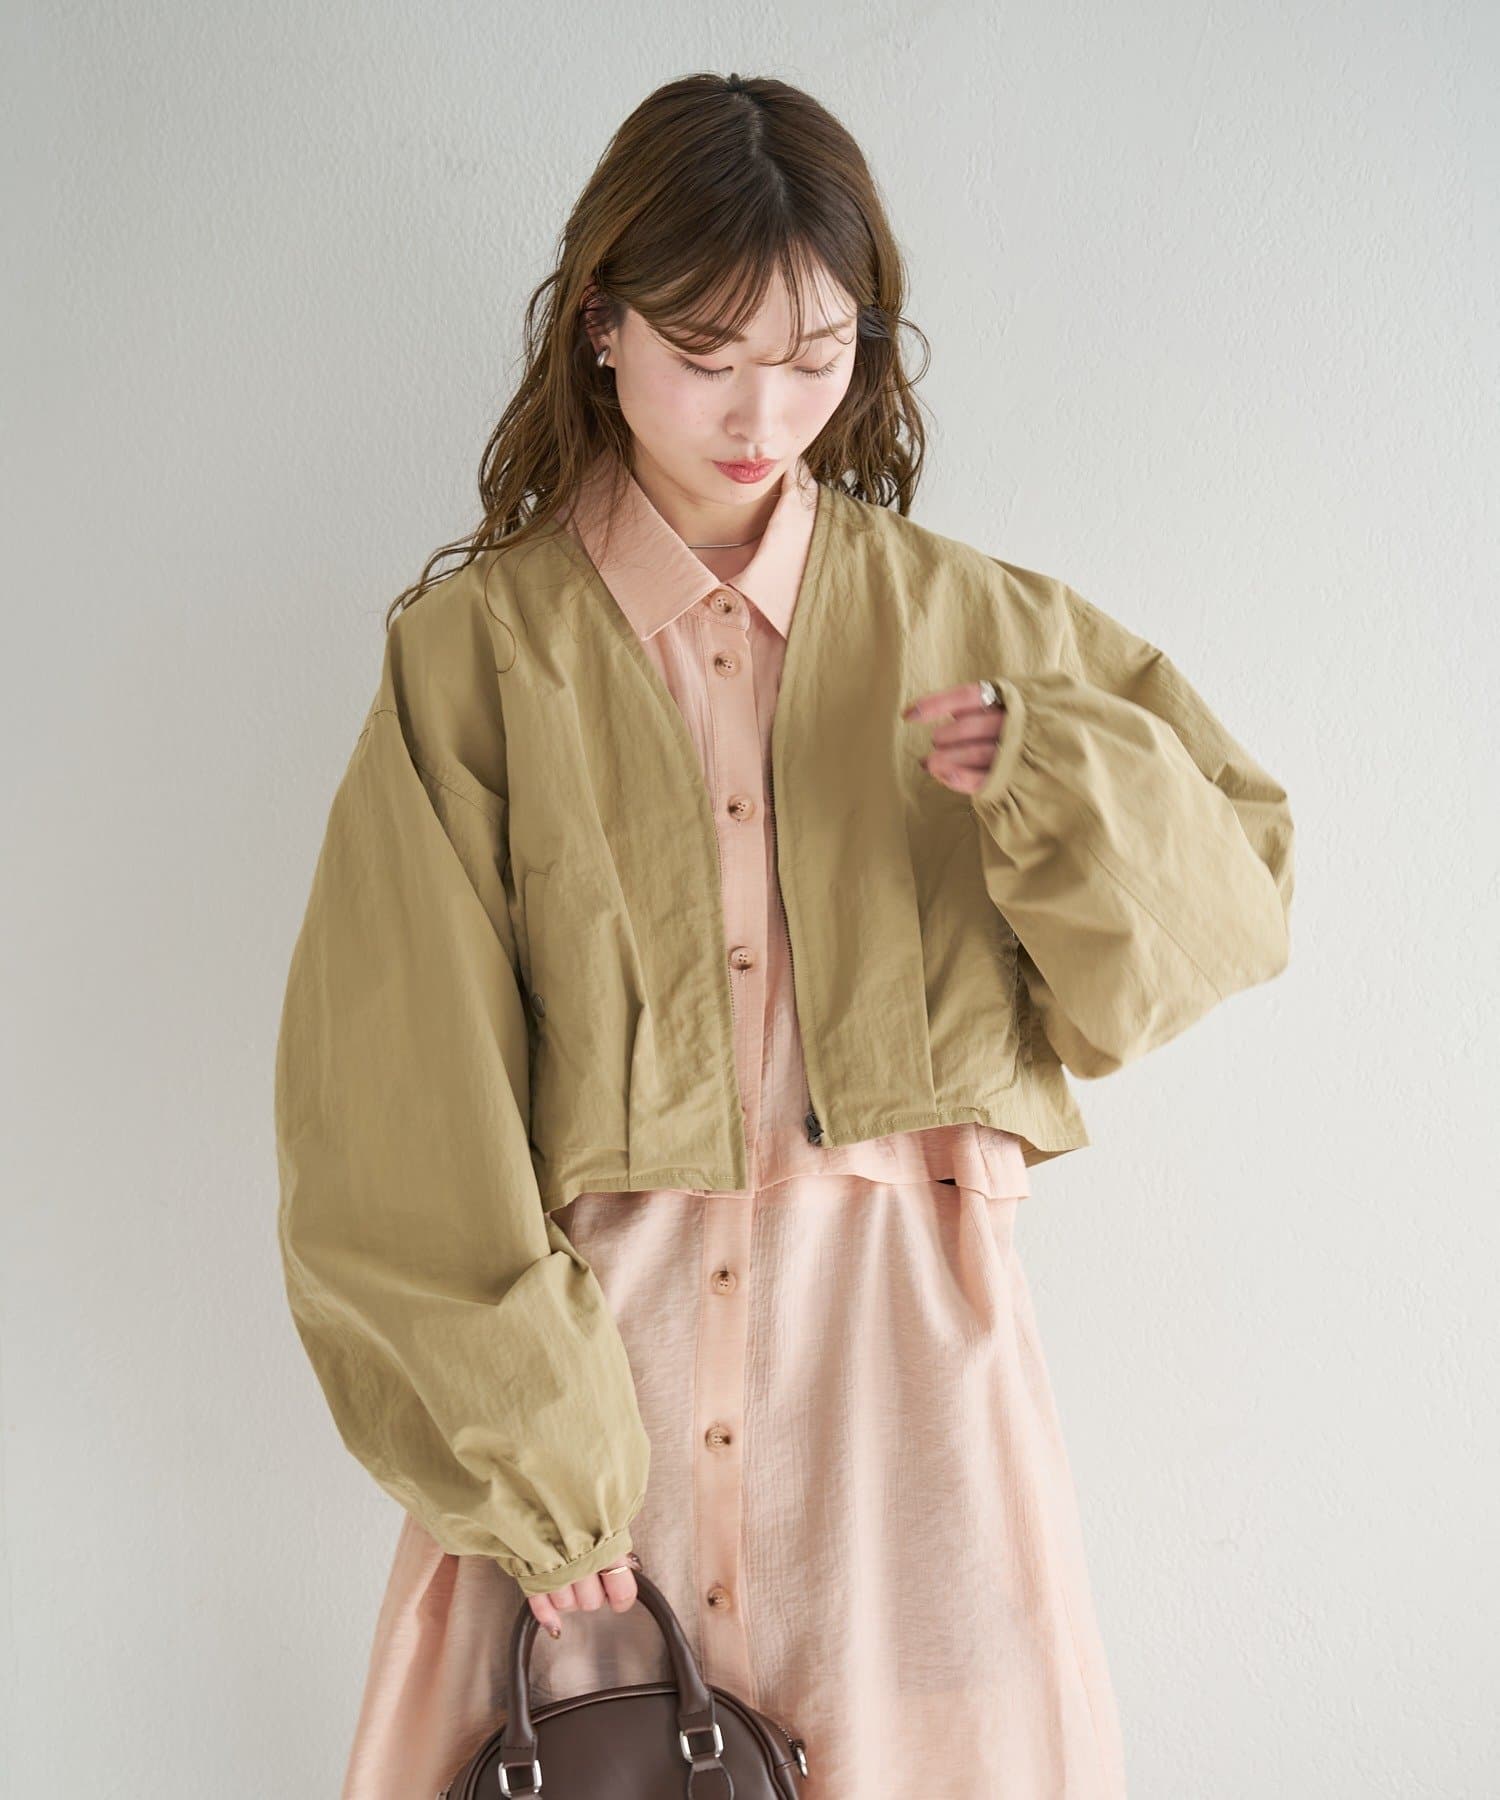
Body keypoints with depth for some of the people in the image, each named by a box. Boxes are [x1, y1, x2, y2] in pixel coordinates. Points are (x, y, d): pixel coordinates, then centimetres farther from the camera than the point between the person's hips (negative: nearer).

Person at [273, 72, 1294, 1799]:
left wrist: (1060, 784, -13)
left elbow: (1230, 905, 7)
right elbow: (395, 1115, -6)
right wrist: (525, 1450, -11)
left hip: (904, 1334, 2)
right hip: (590, 1328, -1)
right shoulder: (473, 651, -2)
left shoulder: (964, 622, 5)